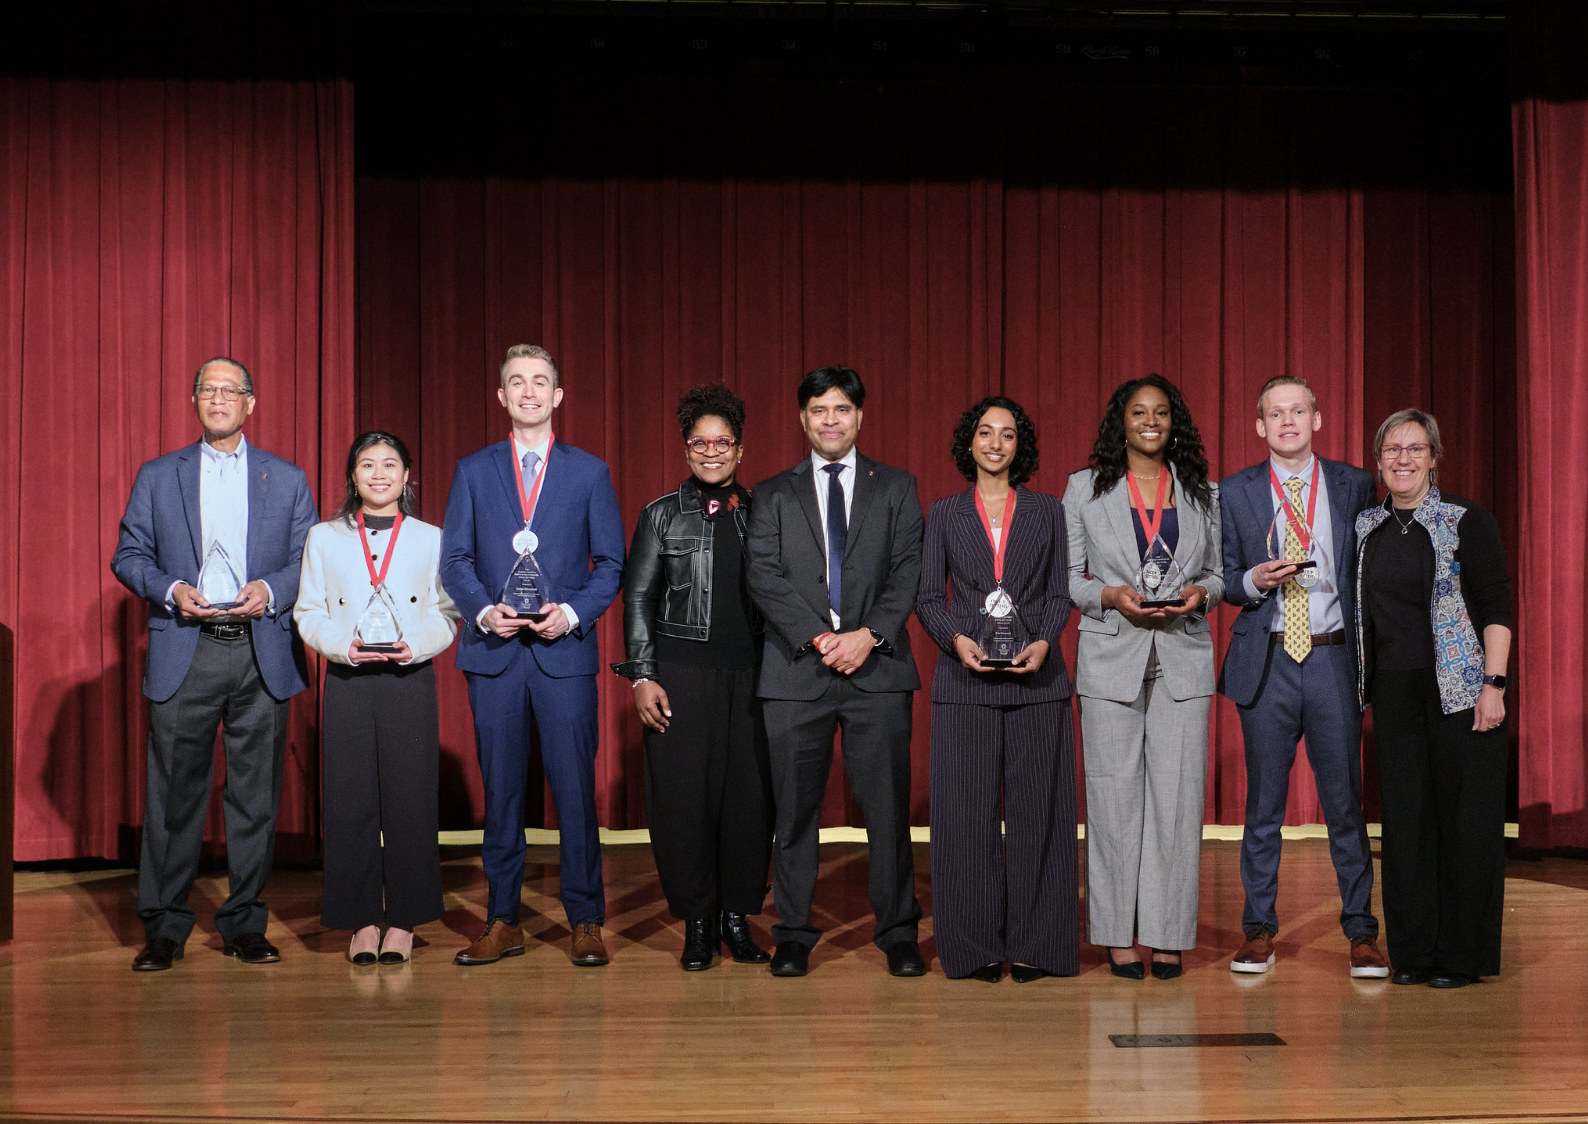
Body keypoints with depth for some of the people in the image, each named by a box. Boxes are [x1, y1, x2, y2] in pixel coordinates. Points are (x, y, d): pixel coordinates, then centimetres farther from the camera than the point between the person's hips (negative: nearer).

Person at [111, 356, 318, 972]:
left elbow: (309, 559, 8)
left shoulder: (287, 479, 11)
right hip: (185, 654, 0)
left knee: (256, 794, 4)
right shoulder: (157, 476, 11)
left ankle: (245, 925, 13)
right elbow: (128, 555, 9)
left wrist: (270, 591, -10)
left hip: (263, 654, 1)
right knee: (175, 793, -1)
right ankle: (163, 927, 9)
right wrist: (171, 590, -9)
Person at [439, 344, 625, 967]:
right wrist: (484, 611, -9)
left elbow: (610, 563, 6)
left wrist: (573, 613, -10)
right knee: (501, 788, 5)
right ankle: (503, 922, 13)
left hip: (565, 652, -1)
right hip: (494, 652, 1)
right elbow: (454, 559, 8)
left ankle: (585, 922, 6)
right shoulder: (473, 470, 11)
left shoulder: (590, 472, 9)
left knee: (575, 786, -3)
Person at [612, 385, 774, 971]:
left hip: (749, 675, 2)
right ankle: (696, 922, 10)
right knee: (685, 795, -2)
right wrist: (642, 676, -5)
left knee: (749, 794, 1)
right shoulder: (663, 515, 5)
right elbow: (638, 597, 4)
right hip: (681, 674, -2)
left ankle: (737, 917, 14)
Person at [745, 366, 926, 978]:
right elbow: (765, 579, 0)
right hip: (796, 670, 0)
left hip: (877, 668, 0)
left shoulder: (896, 488, 12)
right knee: (795, 810, 3)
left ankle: (898, 935, 10)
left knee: (888, 808, 0)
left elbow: (907, 572, 3)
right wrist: (818, 638, -12)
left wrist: (869, 635, -12)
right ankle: (794, 937, 12)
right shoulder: (773, 495, 11)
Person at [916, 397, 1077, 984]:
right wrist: (957, 639, -13)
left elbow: (1060, 594, 7)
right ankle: (977, 945, 7)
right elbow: (928, 597, 6)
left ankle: (1031, 943, 7)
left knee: (1034, 808, 0)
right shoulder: (945, 514, 9)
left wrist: (1044, 641, -11)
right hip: (965, 679, 0)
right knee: (969, 811, -1)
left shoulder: (1047, 511, 10)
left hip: (1036, 677, 0)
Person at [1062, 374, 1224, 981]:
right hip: (1111, 656, -1)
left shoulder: (1203, 493, 11)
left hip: (1184, 656, 1)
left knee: (1177, 794, -1)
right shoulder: (1084, 489, 7)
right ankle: (1117, 934, 7)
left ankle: (1168, 935, 6)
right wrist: (1111, 596, -11)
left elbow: (1222, 571, 15)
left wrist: (1199, 594, -7)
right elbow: (1064, 576, 6)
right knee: (1115, 794, -1)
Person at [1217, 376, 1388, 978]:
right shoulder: (1234, 493, 6)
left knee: (1345, 800, 2)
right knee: (1263, 803, 6)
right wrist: (1255, 580, -12)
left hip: (1333, 658, 0)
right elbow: (1225, 579, 10)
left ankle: (1361, 933, 12)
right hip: (1266, 660, 0)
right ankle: (1259, 930, 16)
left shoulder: (1354, 486, 6)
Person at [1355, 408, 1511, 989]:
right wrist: (1365, 690, 12)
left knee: (1464, 818, 0)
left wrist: (1494, 684, -15)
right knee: (1404, 816, 6)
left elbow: (1496, 608, -7)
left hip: (1459, 690, -5)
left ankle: (1463, 956, 9)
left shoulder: (1467, 521, -4)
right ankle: (1413, 951, 15)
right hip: (1394, 692, 5)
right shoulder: (1368, 527, 10)